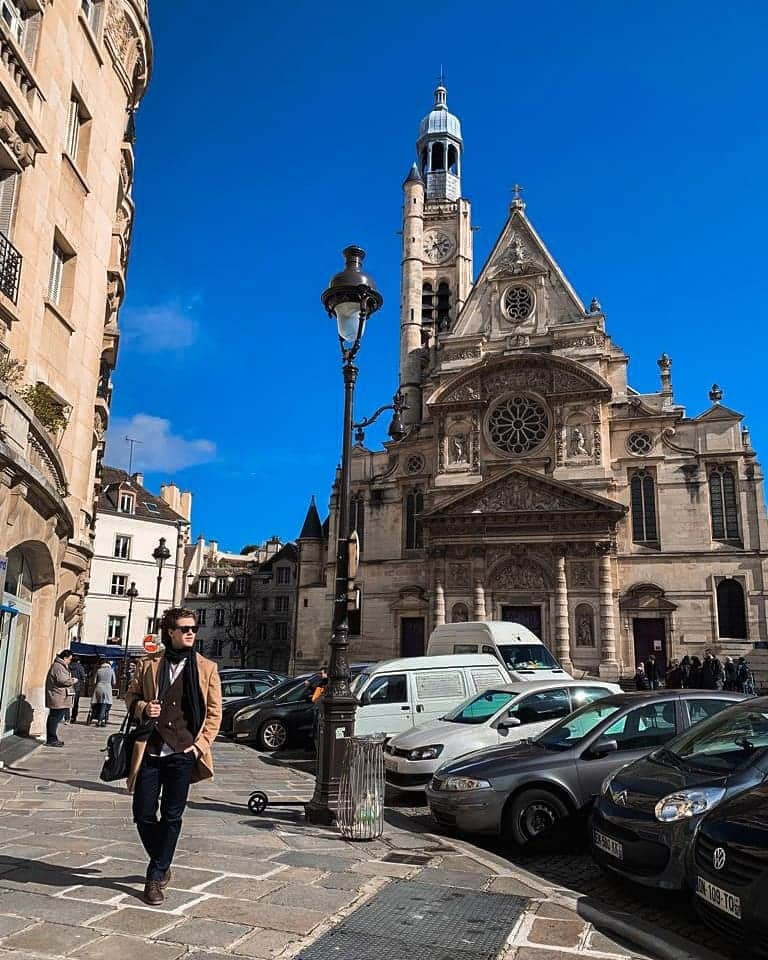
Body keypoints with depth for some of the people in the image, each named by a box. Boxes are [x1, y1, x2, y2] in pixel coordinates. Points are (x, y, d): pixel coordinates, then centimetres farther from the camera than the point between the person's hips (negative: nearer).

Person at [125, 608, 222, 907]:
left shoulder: (206, 668, 2)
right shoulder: (147, 664, 6)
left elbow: (214, 712, 4)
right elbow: (130, 695, 16)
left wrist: (200, 745, -6)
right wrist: (142, 708, -7)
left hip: (183, 753, -1)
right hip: (150, 751, 2)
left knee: (172, 817, 5)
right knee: (143, 815, 6)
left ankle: (156, 876, 22)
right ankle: (162, 865, 31)